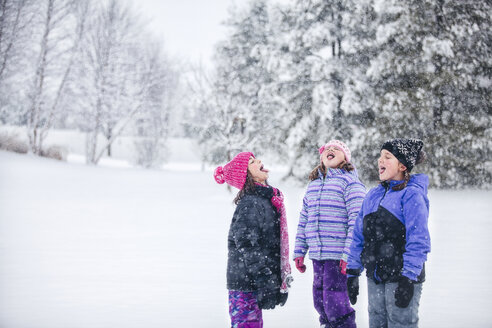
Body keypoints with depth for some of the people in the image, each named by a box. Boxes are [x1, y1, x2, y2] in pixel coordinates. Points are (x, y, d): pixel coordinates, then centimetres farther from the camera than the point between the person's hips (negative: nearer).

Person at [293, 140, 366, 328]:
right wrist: (299, 252, 17)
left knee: (334, 303, -11)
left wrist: (349, 255, -18)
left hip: (339, 255, -7)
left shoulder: (350, 182, -4)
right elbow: (304, 220, 21)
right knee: (320, 301, 11)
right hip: (317, 255, 7)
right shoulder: (313, 184, 18)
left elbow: (357, 220, -11)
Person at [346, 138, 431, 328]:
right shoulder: (373, 195, 13)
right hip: (375, 279, 7)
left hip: (402, 278, -7)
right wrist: (353, 272, 13)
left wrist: (409, 278, -19)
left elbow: (418, 241, -14)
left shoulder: (411, 195, -8)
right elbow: (358, 236, 16)